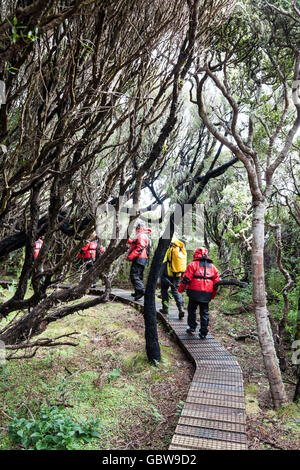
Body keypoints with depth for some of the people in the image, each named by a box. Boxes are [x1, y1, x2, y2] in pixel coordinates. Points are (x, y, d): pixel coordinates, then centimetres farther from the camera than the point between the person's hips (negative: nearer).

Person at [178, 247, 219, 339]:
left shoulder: (193, 264, -3)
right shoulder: (212, 266, 12)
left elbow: (186, 278, -9)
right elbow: (216, 282, 13)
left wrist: (180, 289, 2)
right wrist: (213, 295, 22)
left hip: (194, 292, -3)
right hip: (207, 293, 4)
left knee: (192, 309, 16)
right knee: (204, 312, 9)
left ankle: (192, 326, 23)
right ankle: (203, 332, 9)